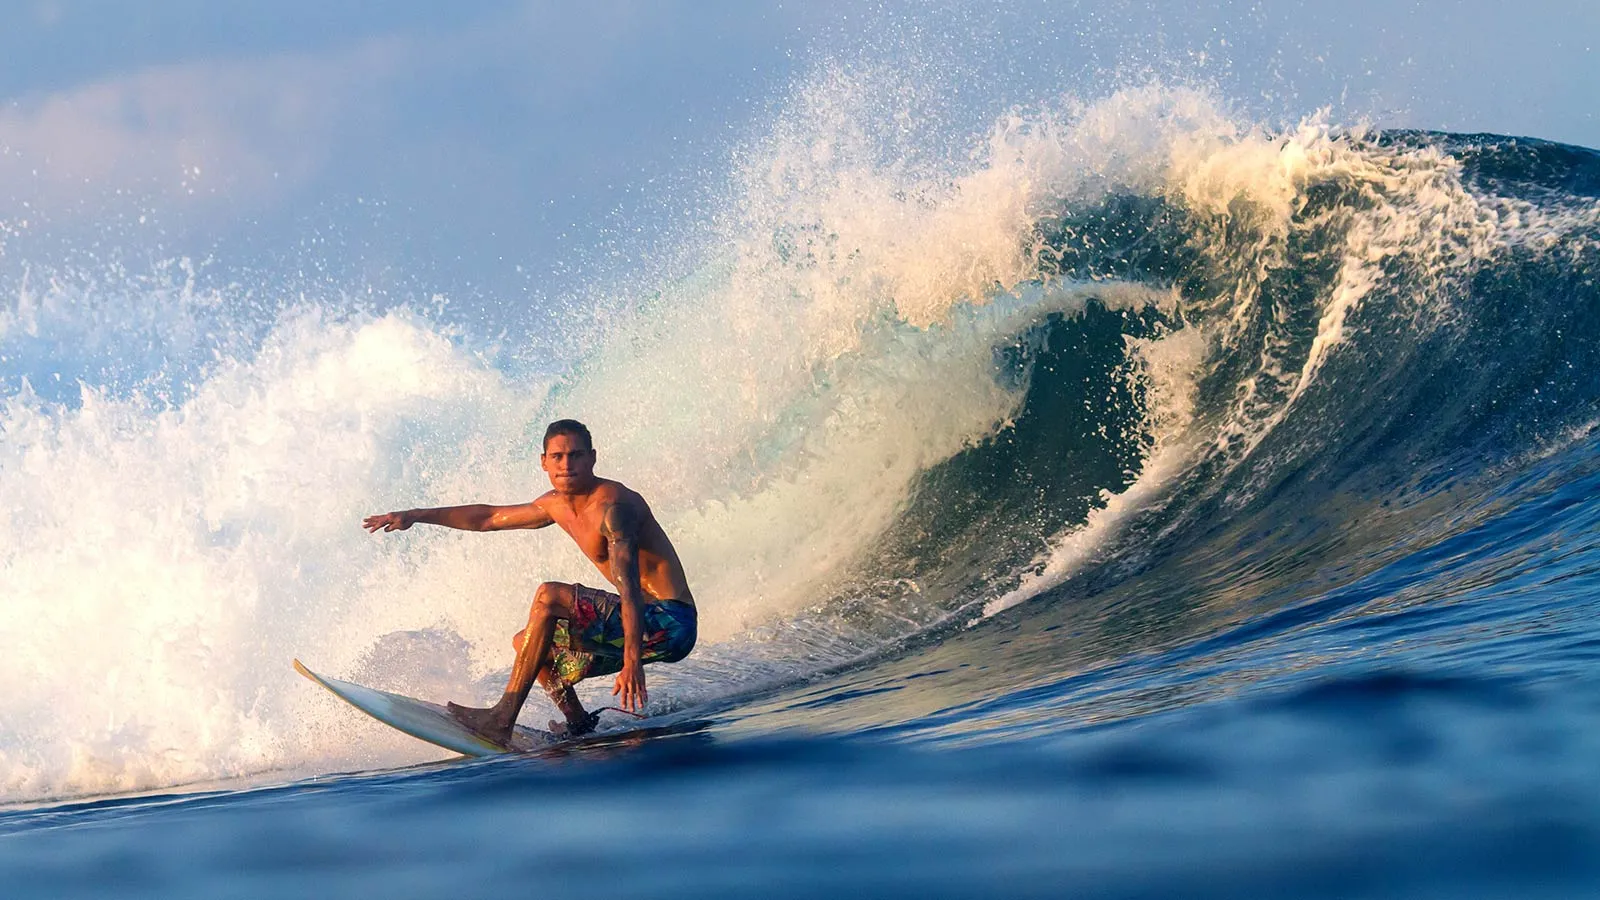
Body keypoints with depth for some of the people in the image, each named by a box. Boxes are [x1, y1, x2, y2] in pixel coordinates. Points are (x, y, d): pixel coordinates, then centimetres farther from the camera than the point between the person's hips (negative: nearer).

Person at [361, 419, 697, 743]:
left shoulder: (611, 506, -19)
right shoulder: (558, 505, 10)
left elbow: (629, 587, -32)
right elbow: (490, 517, 26)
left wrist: (632, 660, -43)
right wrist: (416, 516, 25)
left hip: (669, 624, -10)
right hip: (649, 624, 10)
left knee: (550, 596, -23)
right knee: (526, 643, 20)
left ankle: (503, 719, -22)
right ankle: (579, 726, 10)